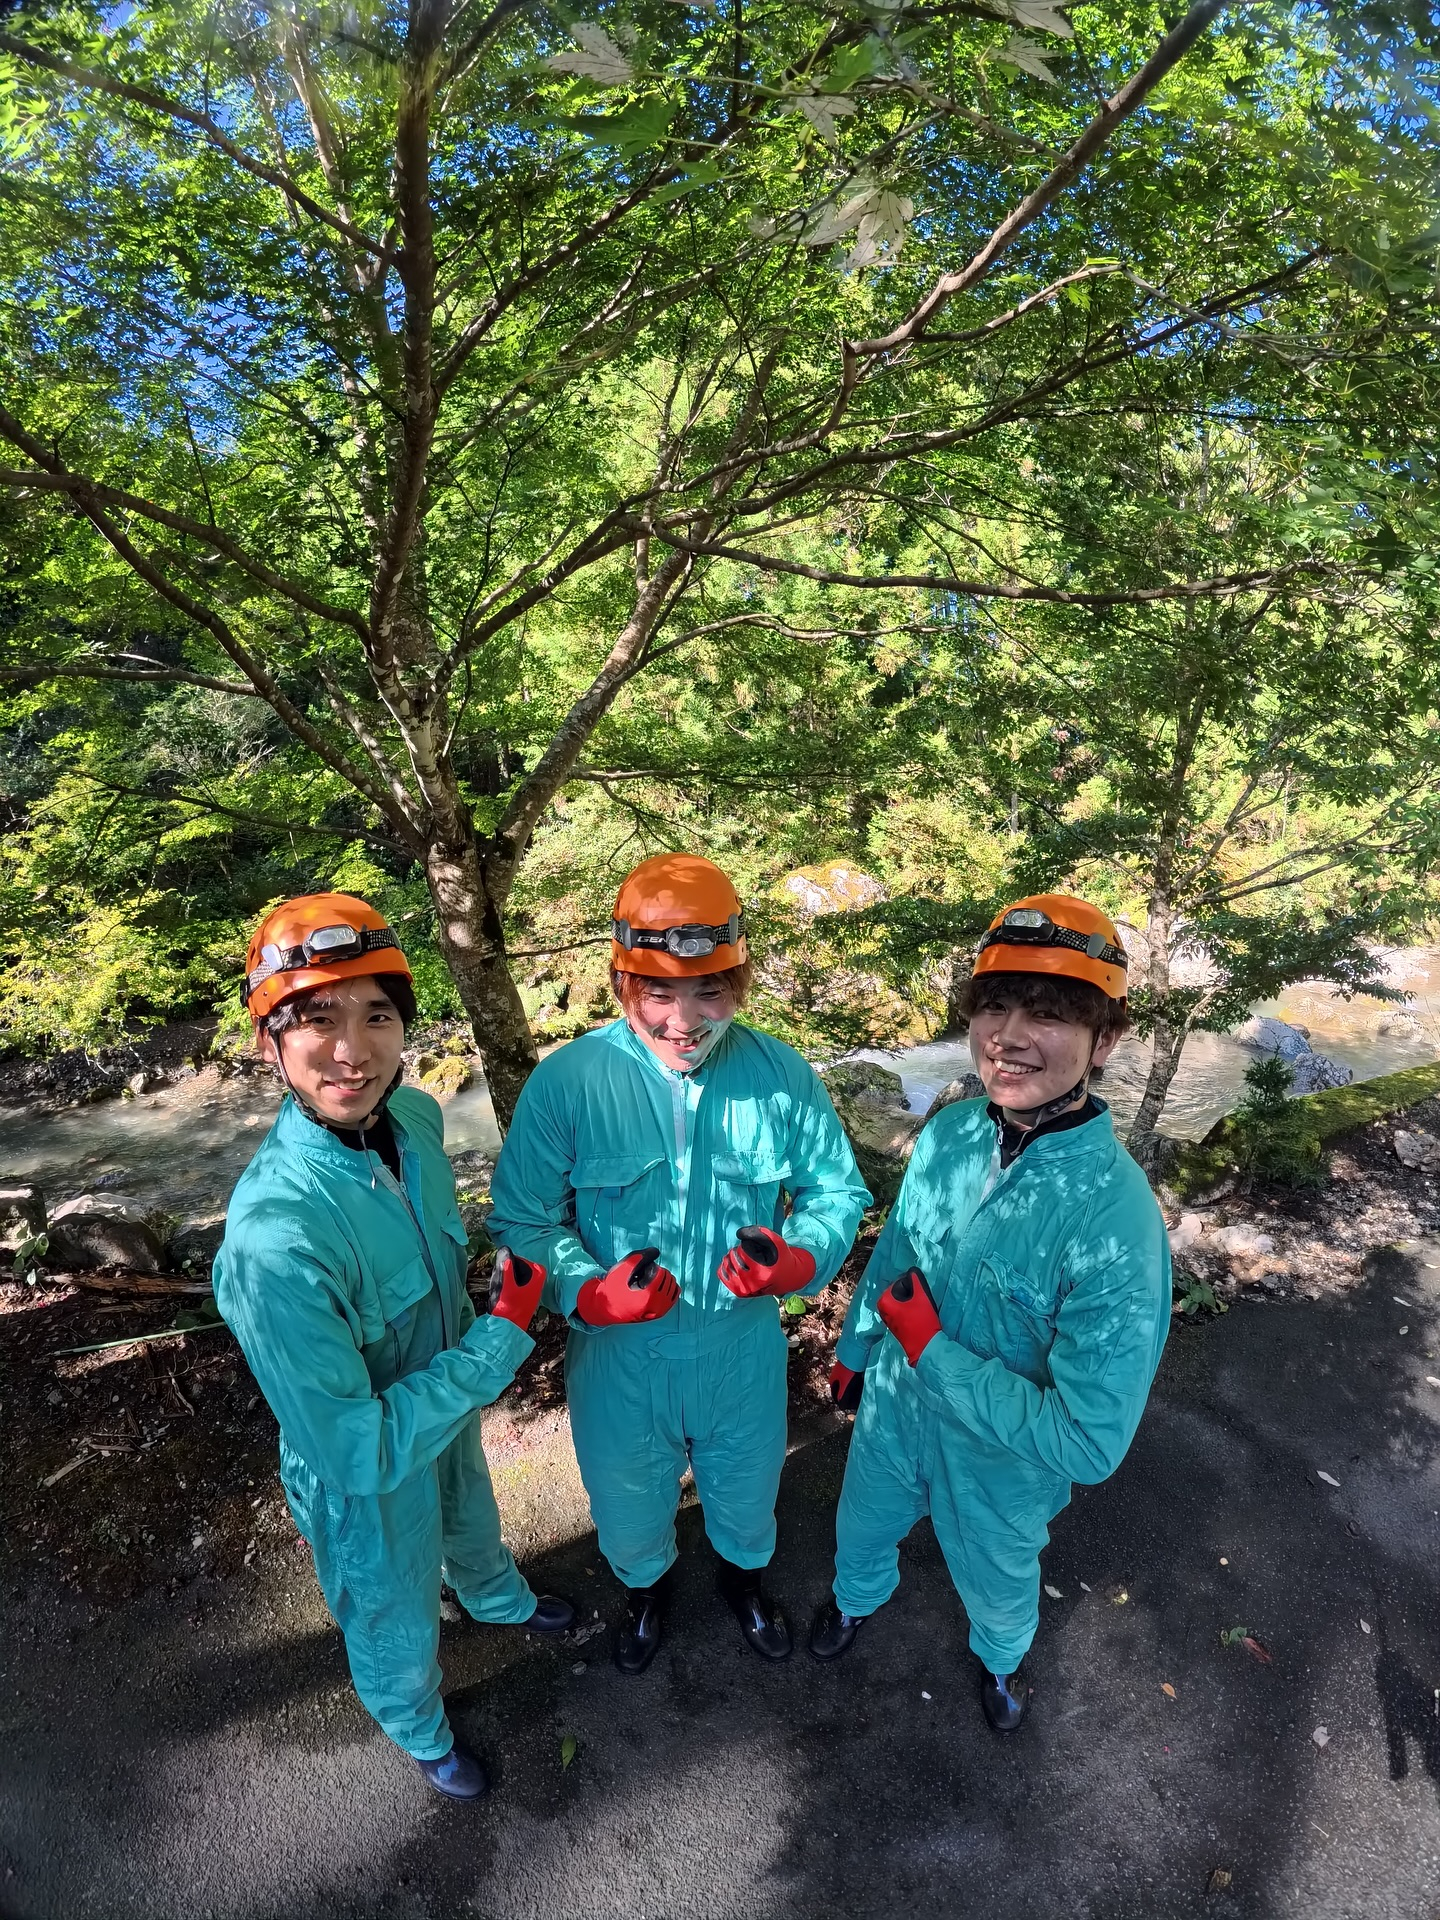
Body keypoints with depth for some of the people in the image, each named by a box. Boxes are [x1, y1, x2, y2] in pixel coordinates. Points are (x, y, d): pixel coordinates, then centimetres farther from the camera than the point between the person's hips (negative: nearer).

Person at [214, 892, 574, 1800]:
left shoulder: (415, 1117, -21)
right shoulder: (273, 1237, -41)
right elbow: (361, 1451, -33)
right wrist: (503, 1337, -28)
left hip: (451, 1404, 5)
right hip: (369, 1485, -5)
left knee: (473, 1523, 37)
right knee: (399, 1629, 27)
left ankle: (501, 1600, 71)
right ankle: (421, 1732, 61)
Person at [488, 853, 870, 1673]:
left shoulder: (782, 1075, -16)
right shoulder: (566, 1082, -21)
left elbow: (838, 1190, -5)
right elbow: (524, 1220, -14)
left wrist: (800, 1259, -25)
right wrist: (587, 1293, -31)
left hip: (744, 1347, 1)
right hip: (619, 1356, -1)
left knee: (746, 1489, 30)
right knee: (629, 1505, 28)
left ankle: (745, 1573, 67)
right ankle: (646, 1585, 65)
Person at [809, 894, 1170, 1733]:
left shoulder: (1116, 1219, -36)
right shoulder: (950, 1131, -19)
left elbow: (1089, 1443, -32)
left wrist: (931, 1348, -29)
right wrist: (855, 1348, 13)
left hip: (1000, 1467, -3)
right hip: (893, 1412, 4)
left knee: (997, 1584, 29)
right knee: (861, 1530, 32)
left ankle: (1000, 1657, 64)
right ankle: (858, 1596, 67)